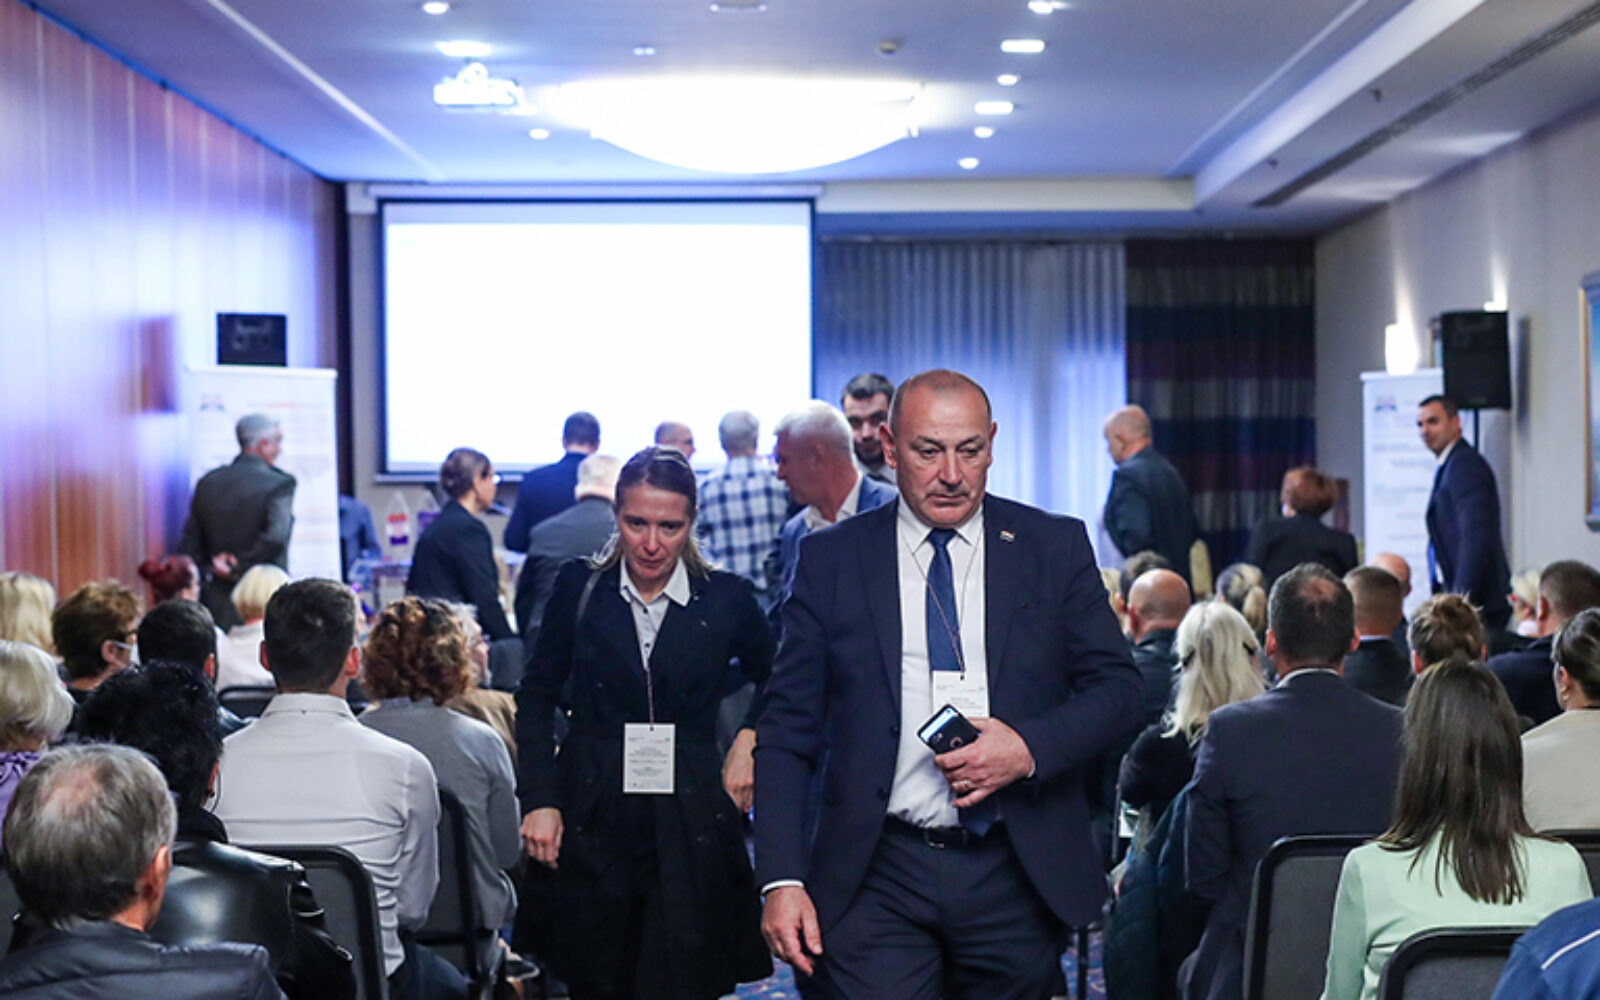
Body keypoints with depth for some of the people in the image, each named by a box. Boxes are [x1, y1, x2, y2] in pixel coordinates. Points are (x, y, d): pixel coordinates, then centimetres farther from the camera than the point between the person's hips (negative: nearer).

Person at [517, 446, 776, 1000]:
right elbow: (537, 695, 10)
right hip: (592, 828, 1)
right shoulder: (580, 588, 2)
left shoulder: (726, 599, 1)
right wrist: (539, 799, 1)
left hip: (688, 831, -1)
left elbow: (777, 682, 19)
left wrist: (749, 737, 1)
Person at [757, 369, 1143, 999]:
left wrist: (1030, 747, -13)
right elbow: (788, 732, 3)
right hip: (875, 886, -1)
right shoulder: (831, 561, 4)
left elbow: (1119, 688, 6)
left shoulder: (1057, 548, 6)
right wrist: (781, 880, -7)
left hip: (1018, 876, 1)